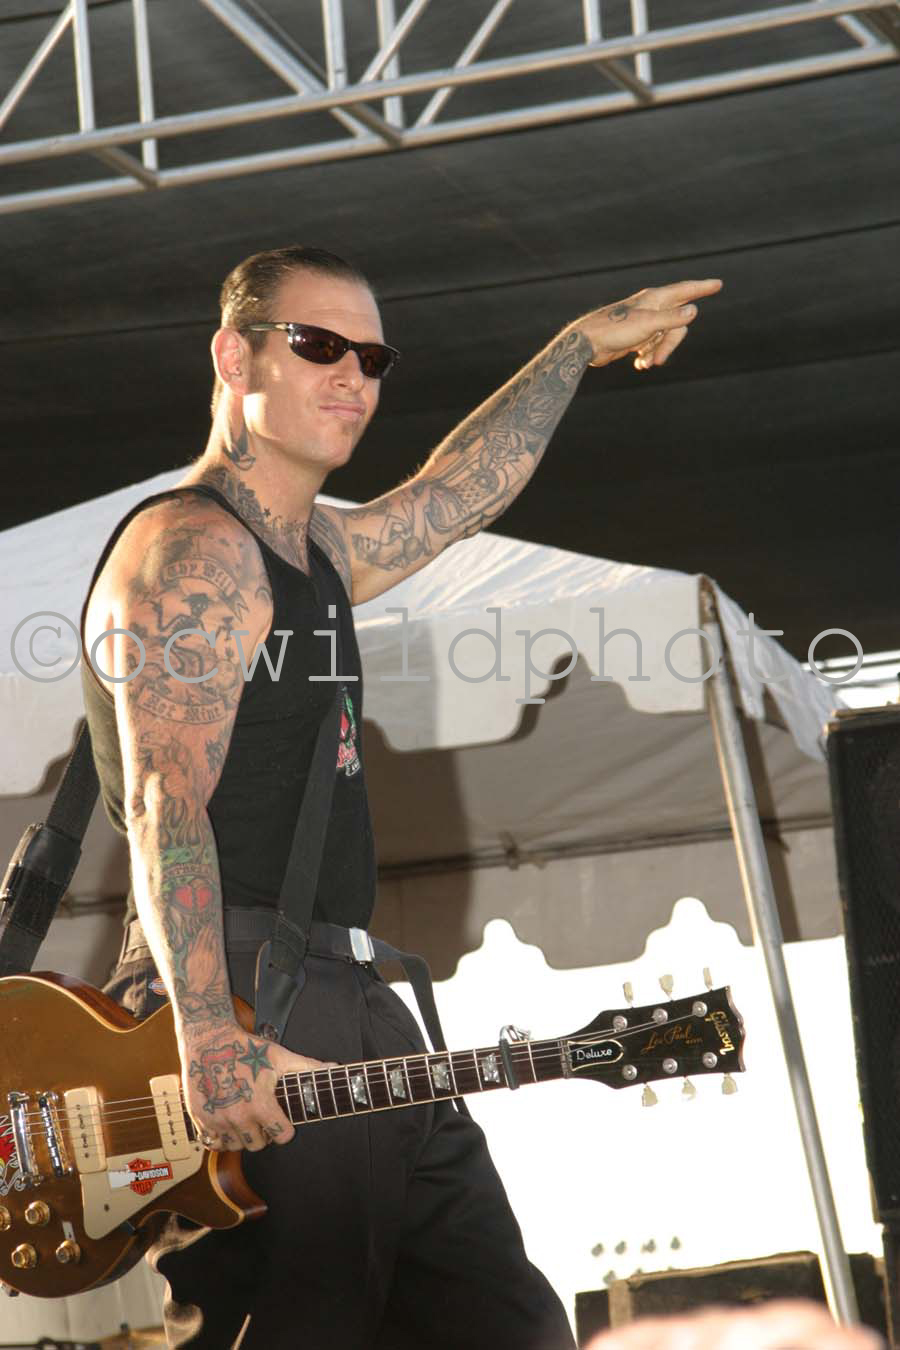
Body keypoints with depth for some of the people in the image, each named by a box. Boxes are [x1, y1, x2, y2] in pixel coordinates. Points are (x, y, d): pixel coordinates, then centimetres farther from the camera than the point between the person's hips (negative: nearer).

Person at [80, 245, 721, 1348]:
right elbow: (167, 809, -21)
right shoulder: (190, 550, -10)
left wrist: (581, 345, 49)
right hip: (240, 1012, -10)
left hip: (346, 1007, 10)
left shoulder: (315, 550, 21)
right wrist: (209, 1038, -32)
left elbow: (456, 494, 42)